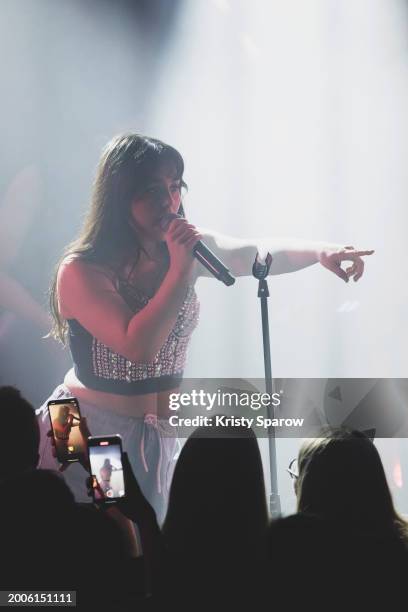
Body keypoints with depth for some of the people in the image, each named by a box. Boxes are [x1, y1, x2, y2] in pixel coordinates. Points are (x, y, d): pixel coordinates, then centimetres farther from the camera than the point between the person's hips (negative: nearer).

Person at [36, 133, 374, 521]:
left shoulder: (188, 249, 1)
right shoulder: (81, 271, -18)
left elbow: (262, 255, 15)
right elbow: (138, 346, -28)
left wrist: (320, 252, -3)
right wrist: (180, 270, -26)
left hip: (159, 440, 6)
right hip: (90, 431, -6)